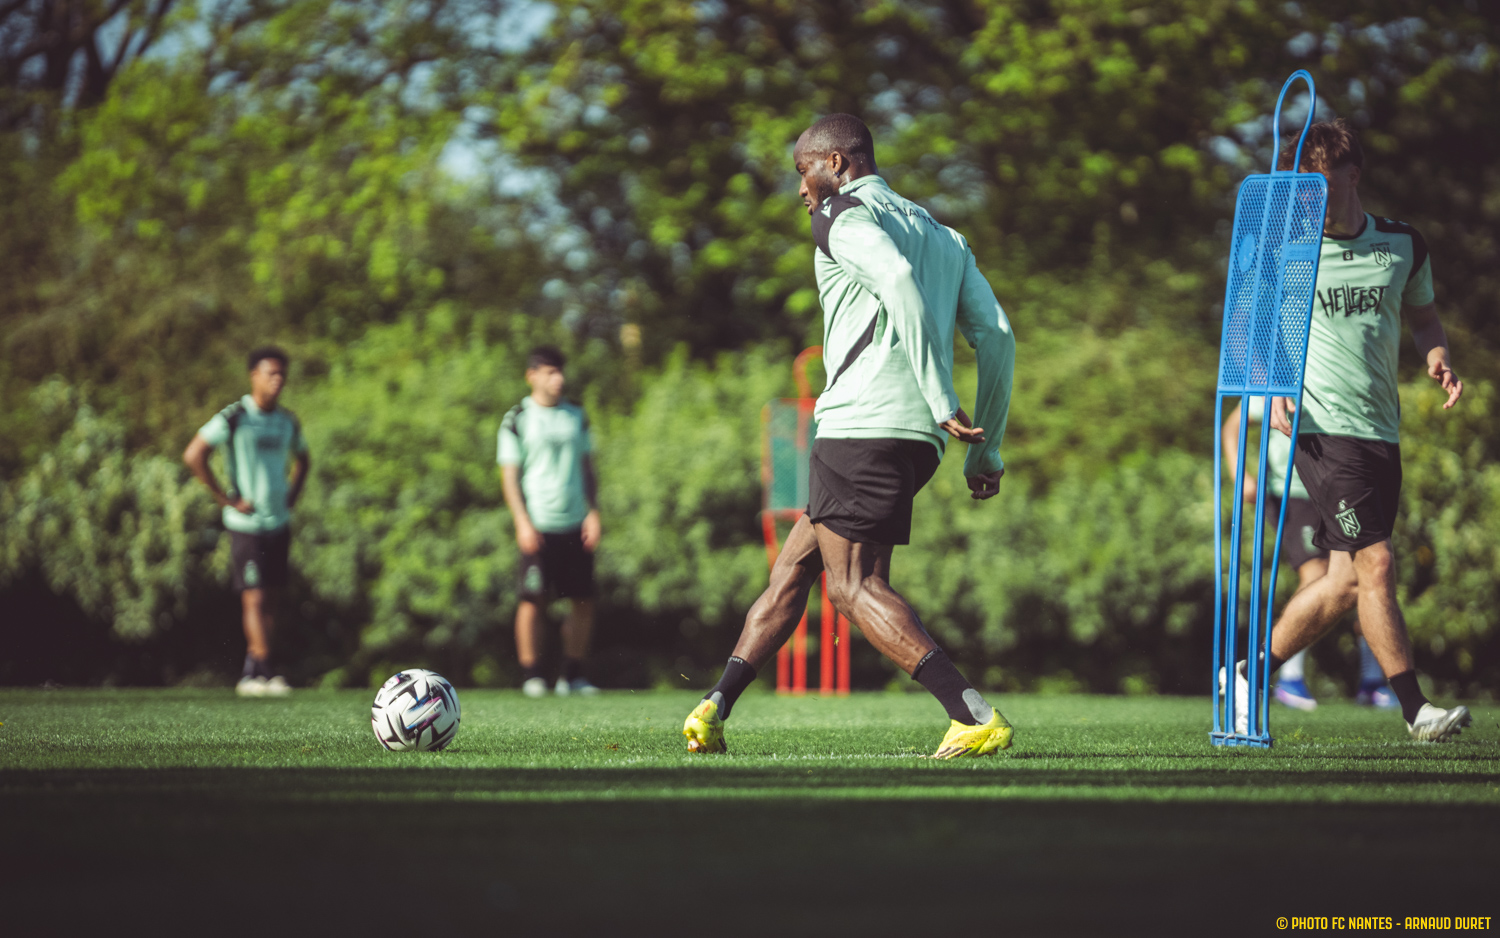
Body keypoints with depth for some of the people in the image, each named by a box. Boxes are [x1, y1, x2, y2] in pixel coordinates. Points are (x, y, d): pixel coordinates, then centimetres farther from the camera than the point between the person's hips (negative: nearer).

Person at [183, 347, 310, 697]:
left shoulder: (287, 422, 9)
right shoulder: (234, 418, -10)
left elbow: (302, 458, 28)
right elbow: (193, 454, -15)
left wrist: (292, 494, 12)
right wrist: (225, 498, -14)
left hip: (279, 522, 6)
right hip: (246, 523, -6)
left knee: (270, 600, 6)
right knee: (255, 599, -10)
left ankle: (252, 674, 12)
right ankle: (264, 671, -12)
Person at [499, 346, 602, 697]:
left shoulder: (576, 416, 13)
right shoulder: (517, 420, -1)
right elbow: (509, 474, -2)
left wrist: (593, 513, 6)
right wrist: (523, 522, -12)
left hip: (575, 524, 5)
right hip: (538, 525, -4)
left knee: (583, 601, 3)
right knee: (533, 600, -6)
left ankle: (572, 675, 12)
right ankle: (531, 676, 3)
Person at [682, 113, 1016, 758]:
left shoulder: (842, 215, 0)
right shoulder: (941, 235, 24)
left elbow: (898, 280, -21)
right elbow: (996, 333, 16)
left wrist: (941, 402, -22)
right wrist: (986, 447, 17)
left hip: (862, 425, -9)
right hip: (917, 439, 9)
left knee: (854, 586, -7)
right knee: (793, 565, 15)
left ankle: (977, 717, -18)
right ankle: (714, 710, 17)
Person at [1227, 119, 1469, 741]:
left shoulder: (1403, 246, 7)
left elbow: (1423, 317, 21)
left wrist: (1438, 360, 1)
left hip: (1383, 433, 5)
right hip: (1323, 428, -5)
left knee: (1347, 581, 6)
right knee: (1375, 563, -16)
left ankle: (1252, 674, 23)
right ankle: (1415, 709, -13)